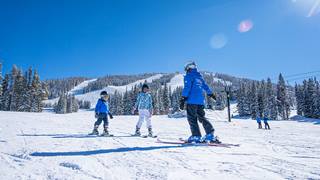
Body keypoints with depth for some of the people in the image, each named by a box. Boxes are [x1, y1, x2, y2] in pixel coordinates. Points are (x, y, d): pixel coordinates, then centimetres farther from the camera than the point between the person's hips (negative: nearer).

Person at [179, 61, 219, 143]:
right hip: (201, 101, 8)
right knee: (202, 117, 12)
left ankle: (196, 136, -7)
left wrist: (183, 99, -17)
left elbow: (187, 87, -14)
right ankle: (210, 134, 9)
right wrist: (211, 94, 47)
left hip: (192, 101, -7)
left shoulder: (189, 76, -1)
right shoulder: (199, 76, 21)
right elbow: (205, 86, 32)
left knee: (192, 118, -3)